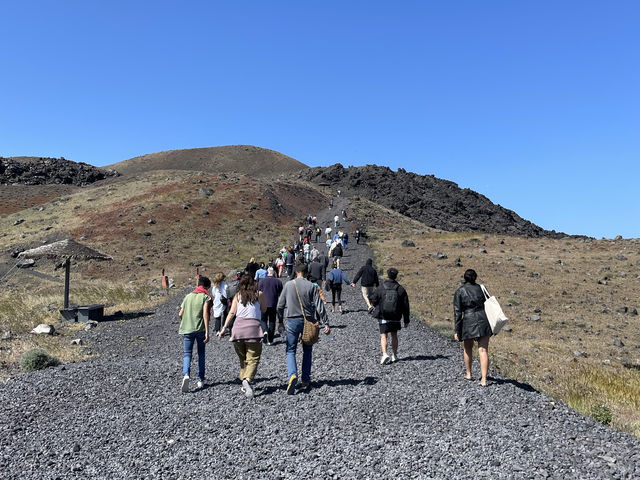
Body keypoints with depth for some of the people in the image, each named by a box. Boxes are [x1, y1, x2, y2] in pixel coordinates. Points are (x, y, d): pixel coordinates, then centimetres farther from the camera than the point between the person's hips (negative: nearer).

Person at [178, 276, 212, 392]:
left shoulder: (188, 296, 15)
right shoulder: (206, 297, 0)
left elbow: (180, 314, 13)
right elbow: (205, 314, -13)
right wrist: (207, 332, -16)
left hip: (186, 329, 2)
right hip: (200, 329, -2)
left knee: (187, 354, 2)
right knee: (201, 354, 14)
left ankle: (186, 375, -23)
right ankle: (200, 379, 15)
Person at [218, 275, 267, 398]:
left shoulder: (238, 295, 13)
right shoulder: (259, 294, 10)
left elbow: (231, 313, 5)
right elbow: (264, 310, 20)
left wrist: (224, 328, 5)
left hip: (238, 326, 2)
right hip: (254, 326, -2)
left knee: (243, 358, 16)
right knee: (253, 359, -5)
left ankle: (244, 383, 15)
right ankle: (247, 380, -27)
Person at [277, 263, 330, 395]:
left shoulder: (288, 285, 0)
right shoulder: (311, 286, -3)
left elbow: (280, 305, 5)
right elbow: (319, 306, -7)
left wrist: (280, 322, 16)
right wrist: (326, 324, -5)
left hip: (292, 321, 0)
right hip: (308, 321, 1)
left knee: (290, 351, 5)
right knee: (307, 351, 17)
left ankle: (292, 375, -19)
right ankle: (305, 380, 18)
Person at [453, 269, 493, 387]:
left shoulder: (459, 292, -1)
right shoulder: (480, 288, 8)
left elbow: (457, 313, -5)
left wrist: (456, 331, -3)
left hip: (468, 322, -2)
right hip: (483, 320, 2)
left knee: (468, 348, 21)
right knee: (483, 350, 1)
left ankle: (468, 374, 33)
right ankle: (483, 379, -7)